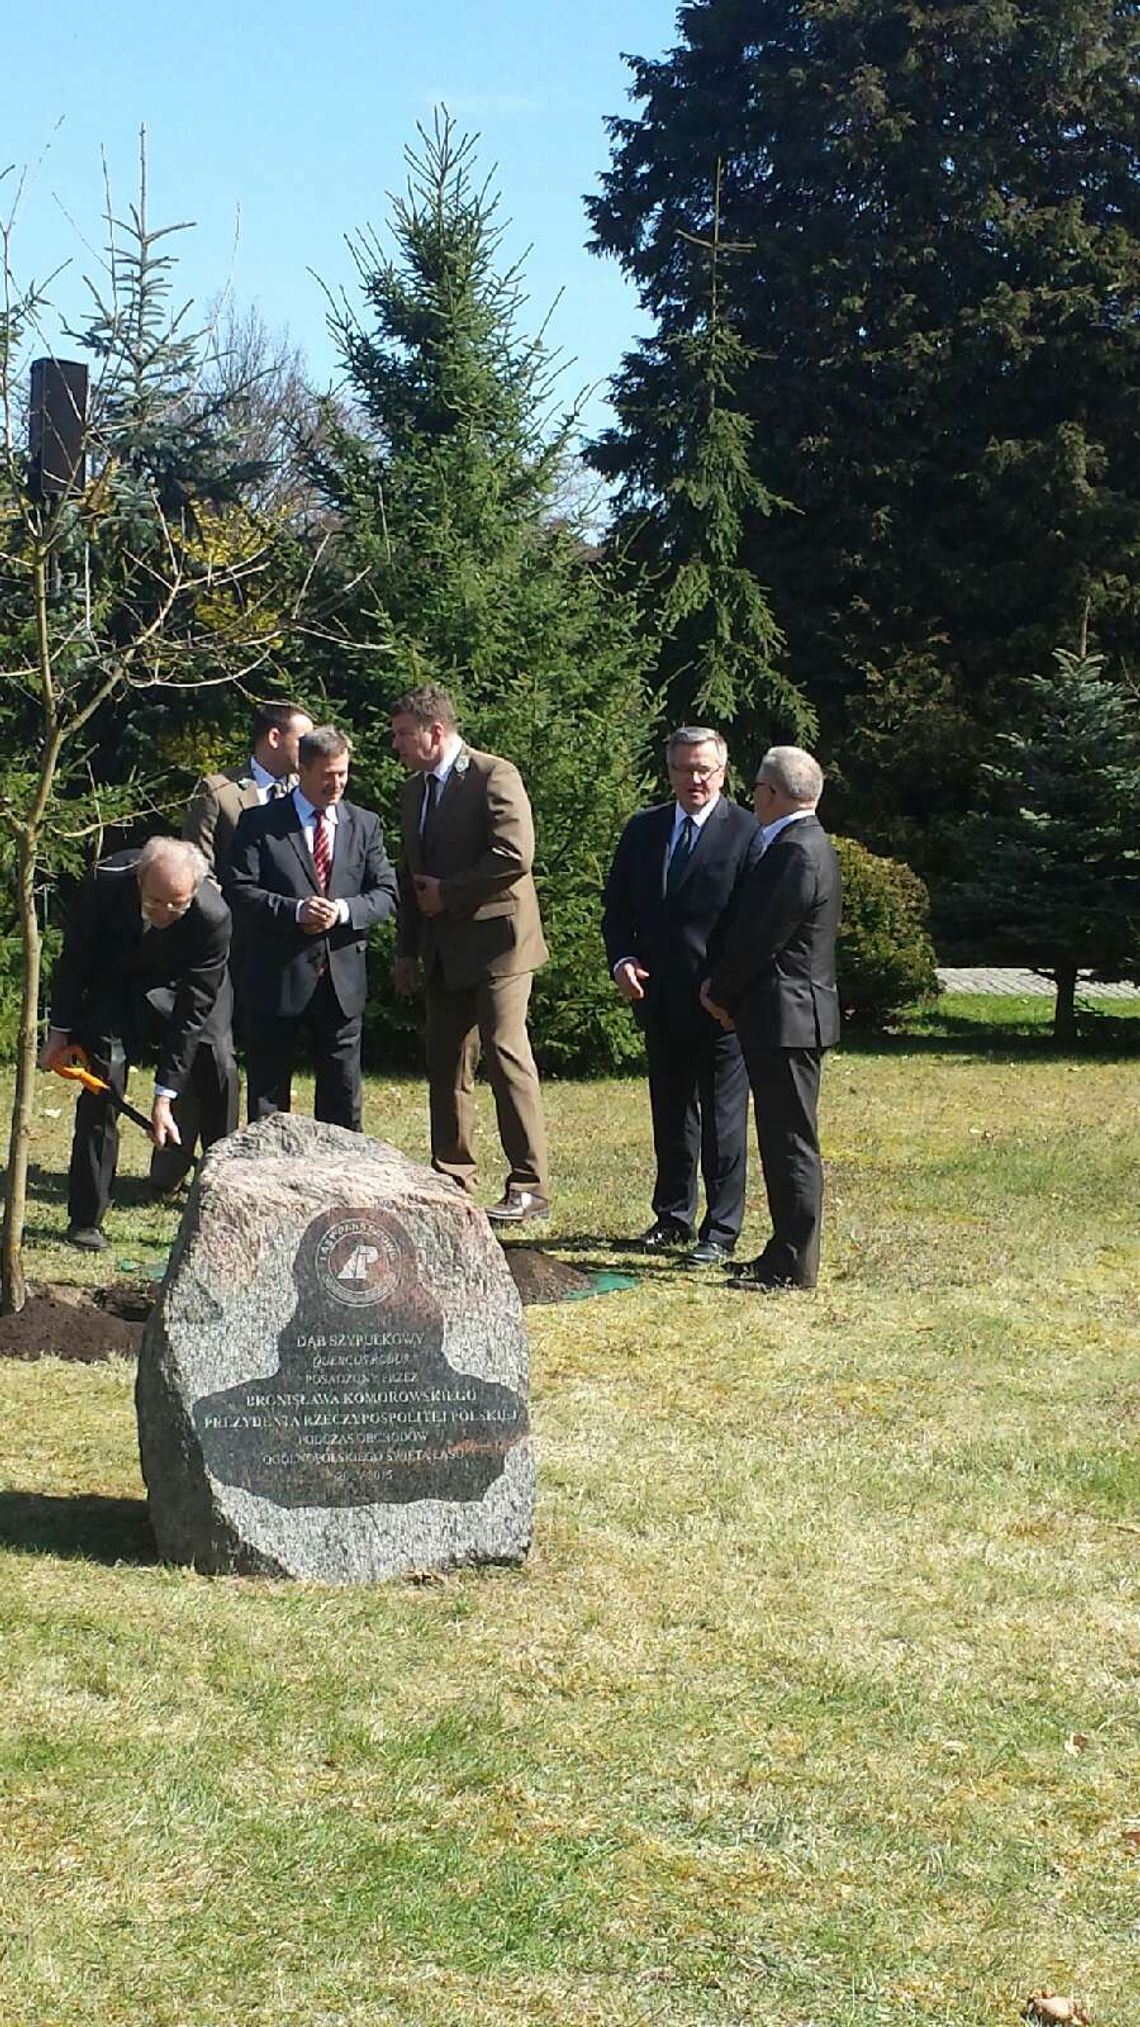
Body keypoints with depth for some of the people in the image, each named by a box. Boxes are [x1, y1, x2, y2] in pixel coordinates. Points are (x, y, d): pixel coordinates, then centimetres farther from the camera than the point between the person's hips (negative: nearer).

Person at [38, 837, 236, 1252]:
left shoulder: (214, 917, -35)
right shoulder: (105, 884, -32)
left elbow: (193, 1009, -30)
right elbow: (74, 957, -12)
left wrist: (165, 1096, -29)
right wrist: (61, 1030, -5)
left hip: (187, 986, 0)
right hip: (116, 981, 0)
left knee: (219, 1069, -13)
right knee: (104, 1077, -13)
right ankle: (85, 1220, -5)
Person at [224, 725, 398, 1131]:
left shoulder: (365, 825, 11)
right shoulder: (259, 823, 0)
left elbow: (386, 894, 7)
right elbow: (237, 889, -7)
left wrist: (345, 910, -13)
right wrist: (294, 910, -20)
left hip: (342, 979, 3)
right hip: (276, 978, -3)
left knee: (343, 1097, 7)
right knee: (268, 1095, 4)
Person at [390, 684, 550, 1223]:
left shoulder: (494, 776, -10)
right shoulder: (414, 790, 16)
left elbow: (514, 856, -20)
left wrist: (448, 893, -13)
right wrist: (407, 950, 15)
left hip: (495, 939, -8)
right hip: (444, 951, 8)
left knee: (506, 1055, -10)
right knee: (446, 1064, 8)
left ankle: (529, 1186, -8)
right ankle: (452, 1181, 15)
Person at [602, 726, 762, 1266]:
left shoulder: (747, 832, -8)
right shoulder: (642, 830, 9)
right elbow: (617, 907, 13)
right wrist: (621, 961, -3)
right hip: (660, 999, 6)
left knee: (723, 1119, 1)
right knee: (669, 1115, 16)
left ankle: (722, 1230, 7)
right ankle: (673, 1216, 28)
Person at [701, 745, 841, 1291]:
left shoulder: (798, 853, -18)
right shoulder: (800, 846, 15)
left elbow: (763, 939, -19)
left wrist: (719, 991, -6)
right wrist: (725, 989, 11)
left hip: (786, 1017, -11)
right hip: (783, 1019, 11)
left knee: (792, 1144, -5)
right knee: (783, 1142, 15)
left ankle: (793, 1266, -1)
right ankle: (786, 1251, 22)